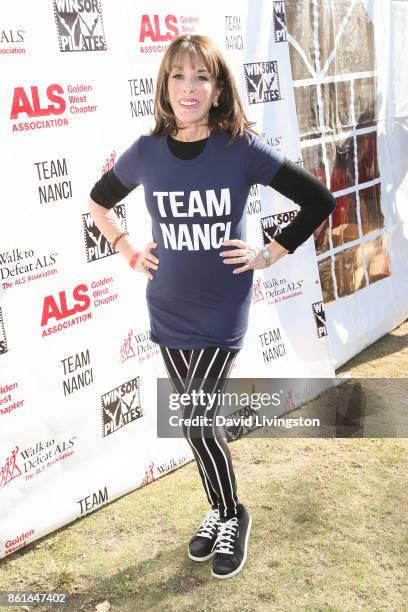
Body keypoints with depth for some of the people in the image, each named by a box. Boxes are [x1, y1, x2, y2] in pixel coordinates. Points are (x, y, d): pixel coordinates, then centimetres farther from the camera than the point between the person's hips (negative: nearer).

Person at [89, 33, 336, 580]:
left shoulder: (243, 149, -11)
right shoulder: (145, 152, -3)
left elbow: (320, 201, -7)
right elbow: (99, 202, 17)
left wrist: (268, 255, -8)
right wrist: (130, 252, 6)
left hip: (222, 313, -3)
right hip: (167, 313, 4)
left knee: (195, 422, -5)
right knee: (196, 422, 13)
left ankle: (230, 518, 22)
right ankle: (223, 511, 36)